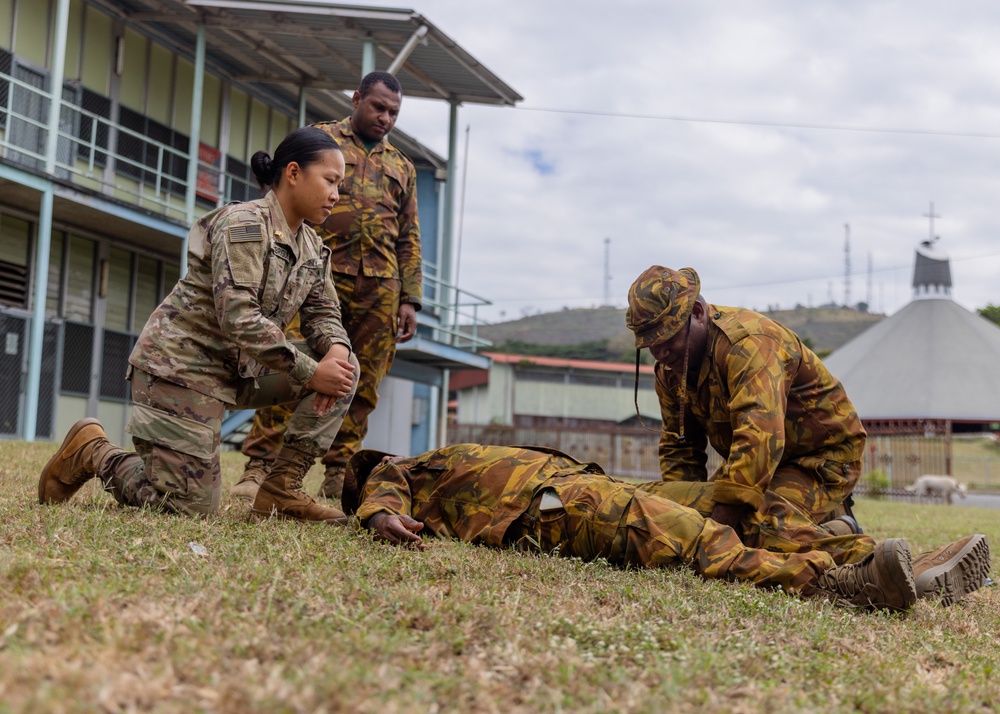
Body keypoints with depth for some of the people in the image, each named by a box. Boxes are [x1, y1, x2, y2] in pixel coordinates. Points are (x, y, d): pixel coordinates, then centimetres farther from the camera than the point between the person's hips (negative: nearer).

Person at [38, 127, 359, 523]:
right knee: (191, 505, -10)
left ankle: (282, 488, -5)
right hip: (184, 360, -8)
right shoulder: (244, 223, -17)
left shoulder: (312, 246, 9)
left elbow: (324, 313, 5)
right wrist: (309, 372, -26)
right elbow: (238, 316, -27)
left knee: (344, 368, -7)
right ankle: (91, 450, 13)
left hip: (240, 367, 8)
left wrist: (335, 351, -19)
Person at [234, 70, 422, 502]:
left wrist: (410, 299, 9)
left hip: (379, 287, 4)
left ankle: (338, 475, 8)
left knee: (361, 383, 1)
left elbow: (409, 240, 20)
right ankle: (259, 466, -8)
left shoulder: (402, 167, 24)